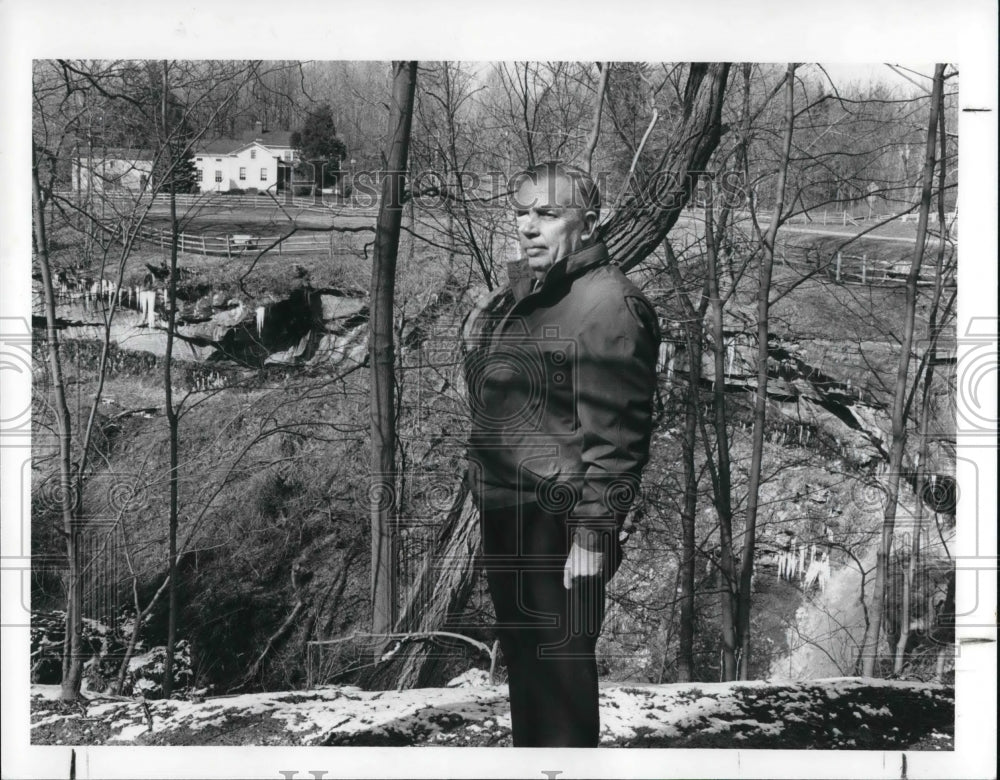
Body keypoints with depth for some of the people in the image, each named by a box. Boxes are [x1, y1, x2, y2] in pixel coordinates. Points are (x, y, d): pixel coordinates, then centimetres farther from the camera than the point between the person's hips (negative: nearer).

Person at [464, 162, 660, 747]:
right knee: (524, 662, 22)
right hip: (510, 516, 10)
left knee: (559, 673, 0)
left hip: (560, 525, -10)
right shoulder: (529, 297, 14)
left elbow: (614, 431, -21)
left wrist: (594, 532, -22)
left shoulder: (608, 302, -16)